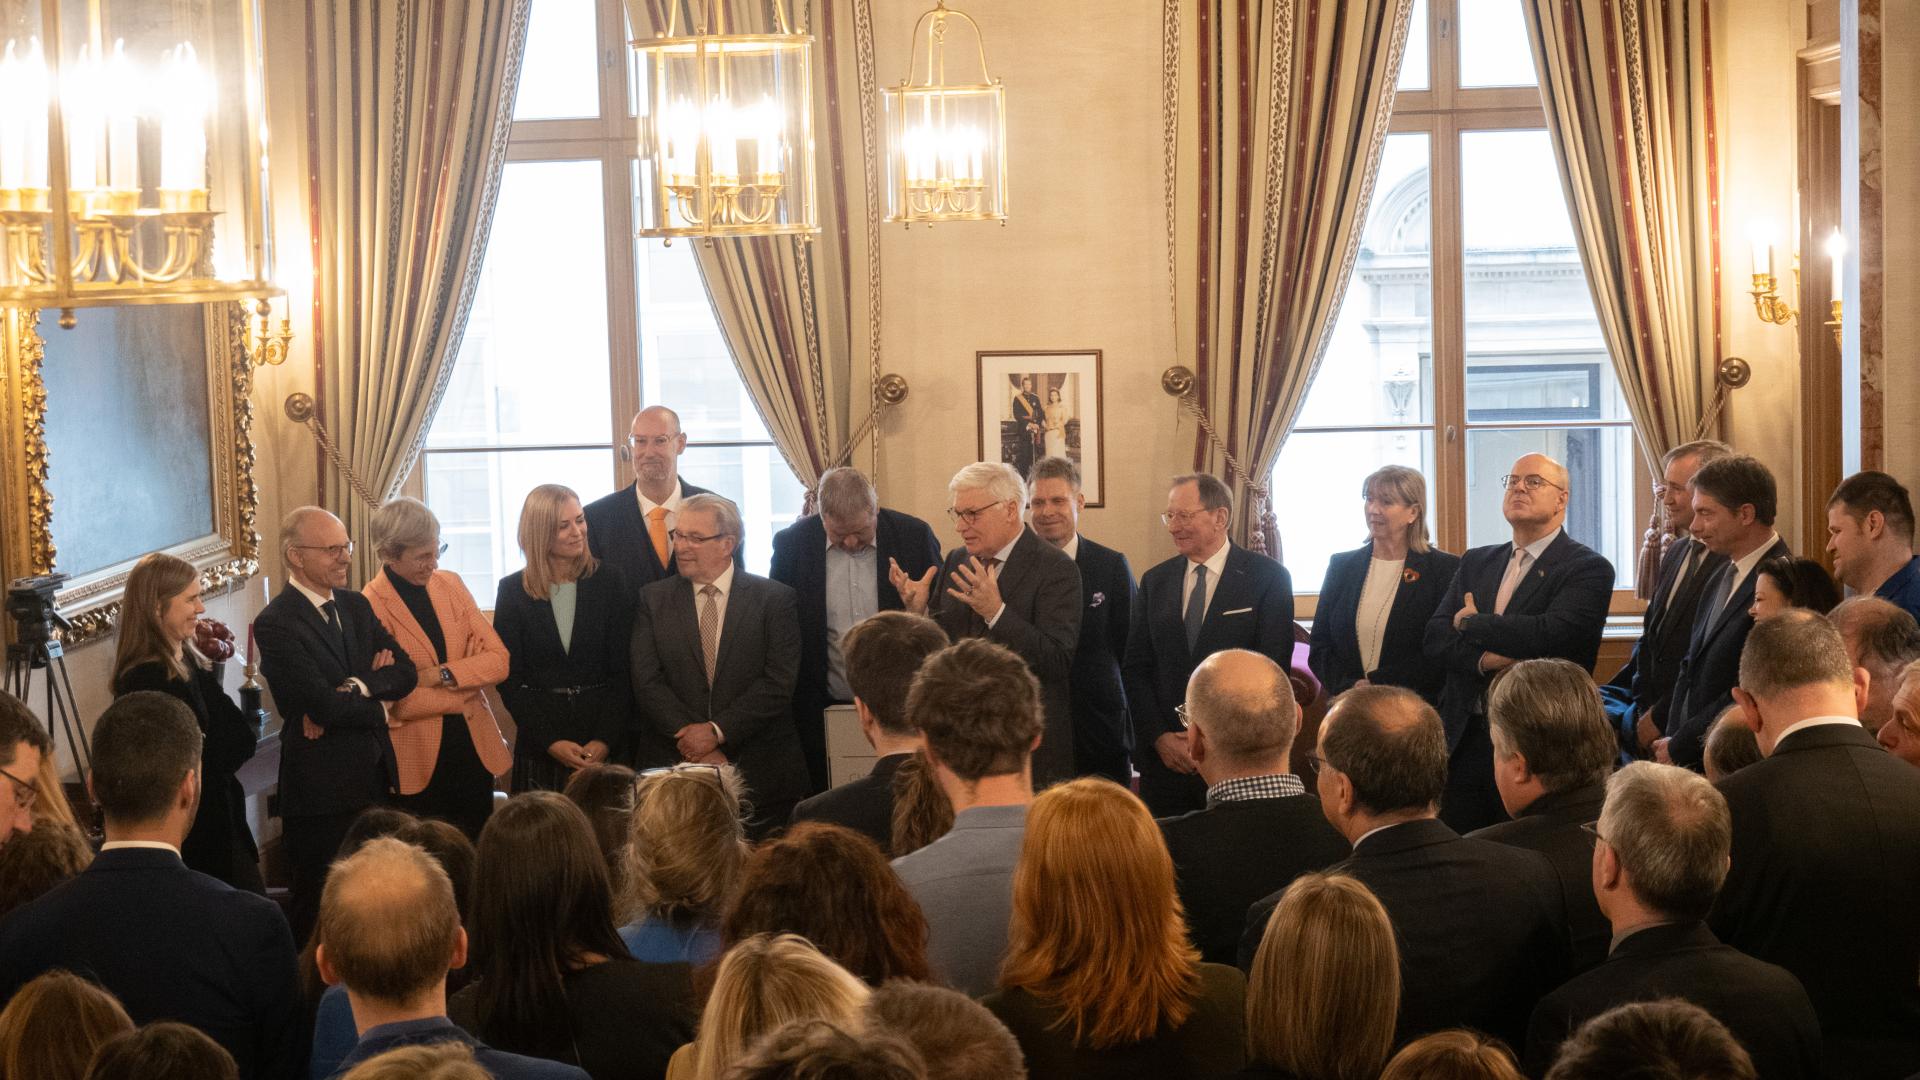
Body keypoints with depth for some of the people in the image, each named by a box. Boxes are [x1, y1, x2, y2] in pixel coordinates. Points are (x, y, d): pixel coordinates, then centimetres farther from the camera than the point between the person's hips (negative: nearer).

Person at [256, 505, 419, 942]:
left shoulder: (355, 605, 10)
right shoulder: (275, 624, -14)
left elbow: (405, 672, 3)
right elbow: (323, 704, -21)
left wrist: (358, 688, -15)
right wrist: (378, 706, -4)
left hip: (375, 777, 7)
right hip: (323, 787, -7)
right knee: (322, 911, 4)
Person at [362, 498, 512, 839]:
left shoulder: (450, 584, 5)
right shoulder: (371, 605, -11)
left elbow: (499, 660, 0)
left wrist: (440, 674, -15)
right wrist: (465, 691, -9)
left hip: (474, 750, 5)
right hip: (417, 762, -5)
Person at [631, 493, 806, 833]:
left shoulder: (774, 598, 2)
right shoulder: (653, 600, 7)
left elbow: (779, 682, -7)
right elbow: (647, 682, -1)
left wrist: (717, 731, -14)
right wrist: (694, 741, -12)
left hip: (760, 772, -1)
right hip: (671, 765, 1)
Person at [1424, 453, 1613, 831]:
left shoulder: (1589, 569, -3)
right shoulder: (1475, 562, 16)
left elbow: (1551, 634, -20)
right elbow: (1435, 638, 6)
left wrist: (1471, 622, -6)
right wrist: (1485, 660, -15)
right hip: (1464, 740, 5)